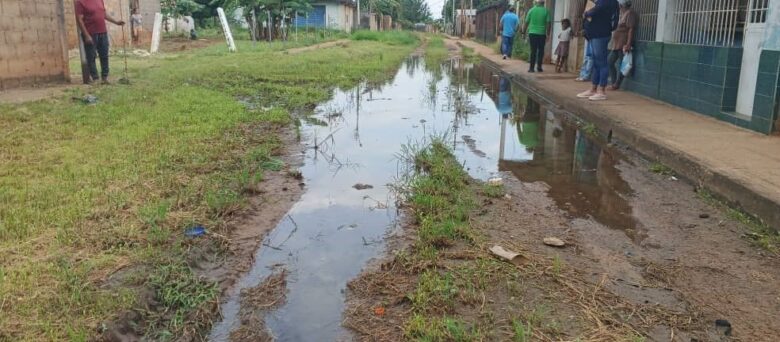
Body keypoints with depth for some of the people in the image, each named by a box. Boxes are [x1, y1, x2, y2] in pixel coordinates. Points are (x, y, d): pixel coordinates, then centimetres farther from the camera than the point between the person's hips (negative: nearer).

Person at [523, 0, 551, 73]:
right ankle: (539, 67, 11)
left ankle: (531, 68, 0)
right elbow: (548, 24, -5)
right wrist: (548, 34, 2)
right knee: (541, 51, 11)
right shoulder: (546, 11, -1)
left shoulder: (531, 10, 0)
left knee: (533, 51, 4)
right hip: (542, 34, -1)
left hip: (532, 33, 1)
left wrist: (524, 31, 10)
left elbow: (526, 23, 0)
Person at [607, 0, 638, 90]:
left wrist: (628, 44, -24)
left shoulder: (630, 13, -10)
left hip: (623, 45, -10)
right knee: (610, 62, 9)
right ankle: (613, 82, 15)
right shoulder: (622, 13, 19)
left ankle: (616, 85, -1)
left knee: (620, 65, -5)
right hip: (616, 44, 10)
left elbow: (631, 29, -17)